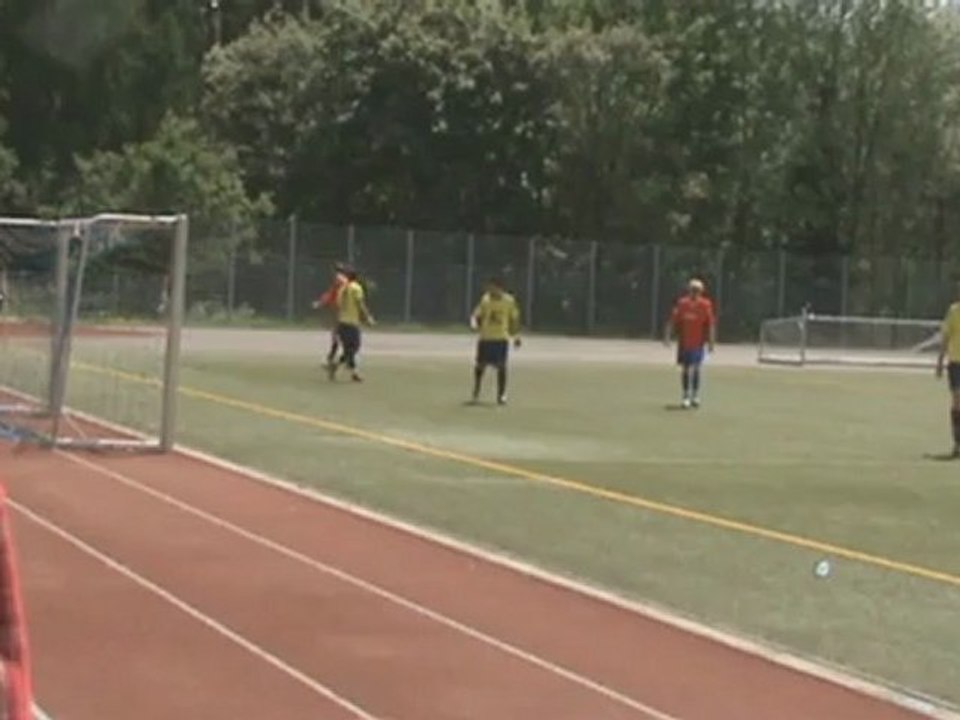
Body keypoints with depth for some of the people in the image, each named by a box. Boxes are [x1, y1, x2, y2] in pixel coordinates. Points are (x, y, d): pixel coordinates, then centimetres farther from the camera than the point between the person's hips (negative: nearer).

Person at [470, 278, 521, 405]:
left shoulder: (509, 301, -2)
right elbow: (476, 316, 2)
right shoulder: (485, 300, -1)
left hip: (502, 338, -1)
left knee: (501, 366, -4)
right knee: (480, 365, 4)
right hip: (485, 338, 1)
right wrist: (475, 324, -21)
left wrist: (516, 337, 5)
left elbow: (514, 319, 8)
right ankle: (476, 393, 23)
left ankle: (501, 395, 4)